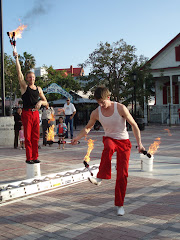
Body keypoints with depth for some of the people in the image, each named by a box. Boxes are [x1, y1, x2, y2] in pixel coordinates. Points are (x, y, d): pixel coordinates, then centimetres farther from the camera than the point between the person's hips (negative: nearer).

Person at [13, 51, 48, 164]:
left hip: (36, 113, 4)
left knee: (36, 137, 5)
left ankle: (35, 157, 13)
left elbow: (46, 102, 15)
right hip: (27, 113, -4)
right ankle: (29, 158, 2)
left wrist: (40, 102, -8)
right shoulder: (24, 87, 3)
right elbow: (19, 73, -7)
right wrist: (16, 58, -12)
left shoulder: (38, 89, 14)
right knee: (28, 137, -3)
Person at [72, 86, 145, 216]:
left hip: (124, 141, -1)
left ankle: (120, 205, 8)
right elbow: (88, 128, 9)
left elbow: (134, 125, -8)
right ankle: (100, 178, -32)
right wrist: (77, 137, -6)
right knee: (108, 147, -40)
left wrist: (139, 143, -15)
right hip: (110, 139, 1)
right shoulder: (96, 113, -7)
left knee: (122, 174, -6)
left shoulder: (120, 108, -16)